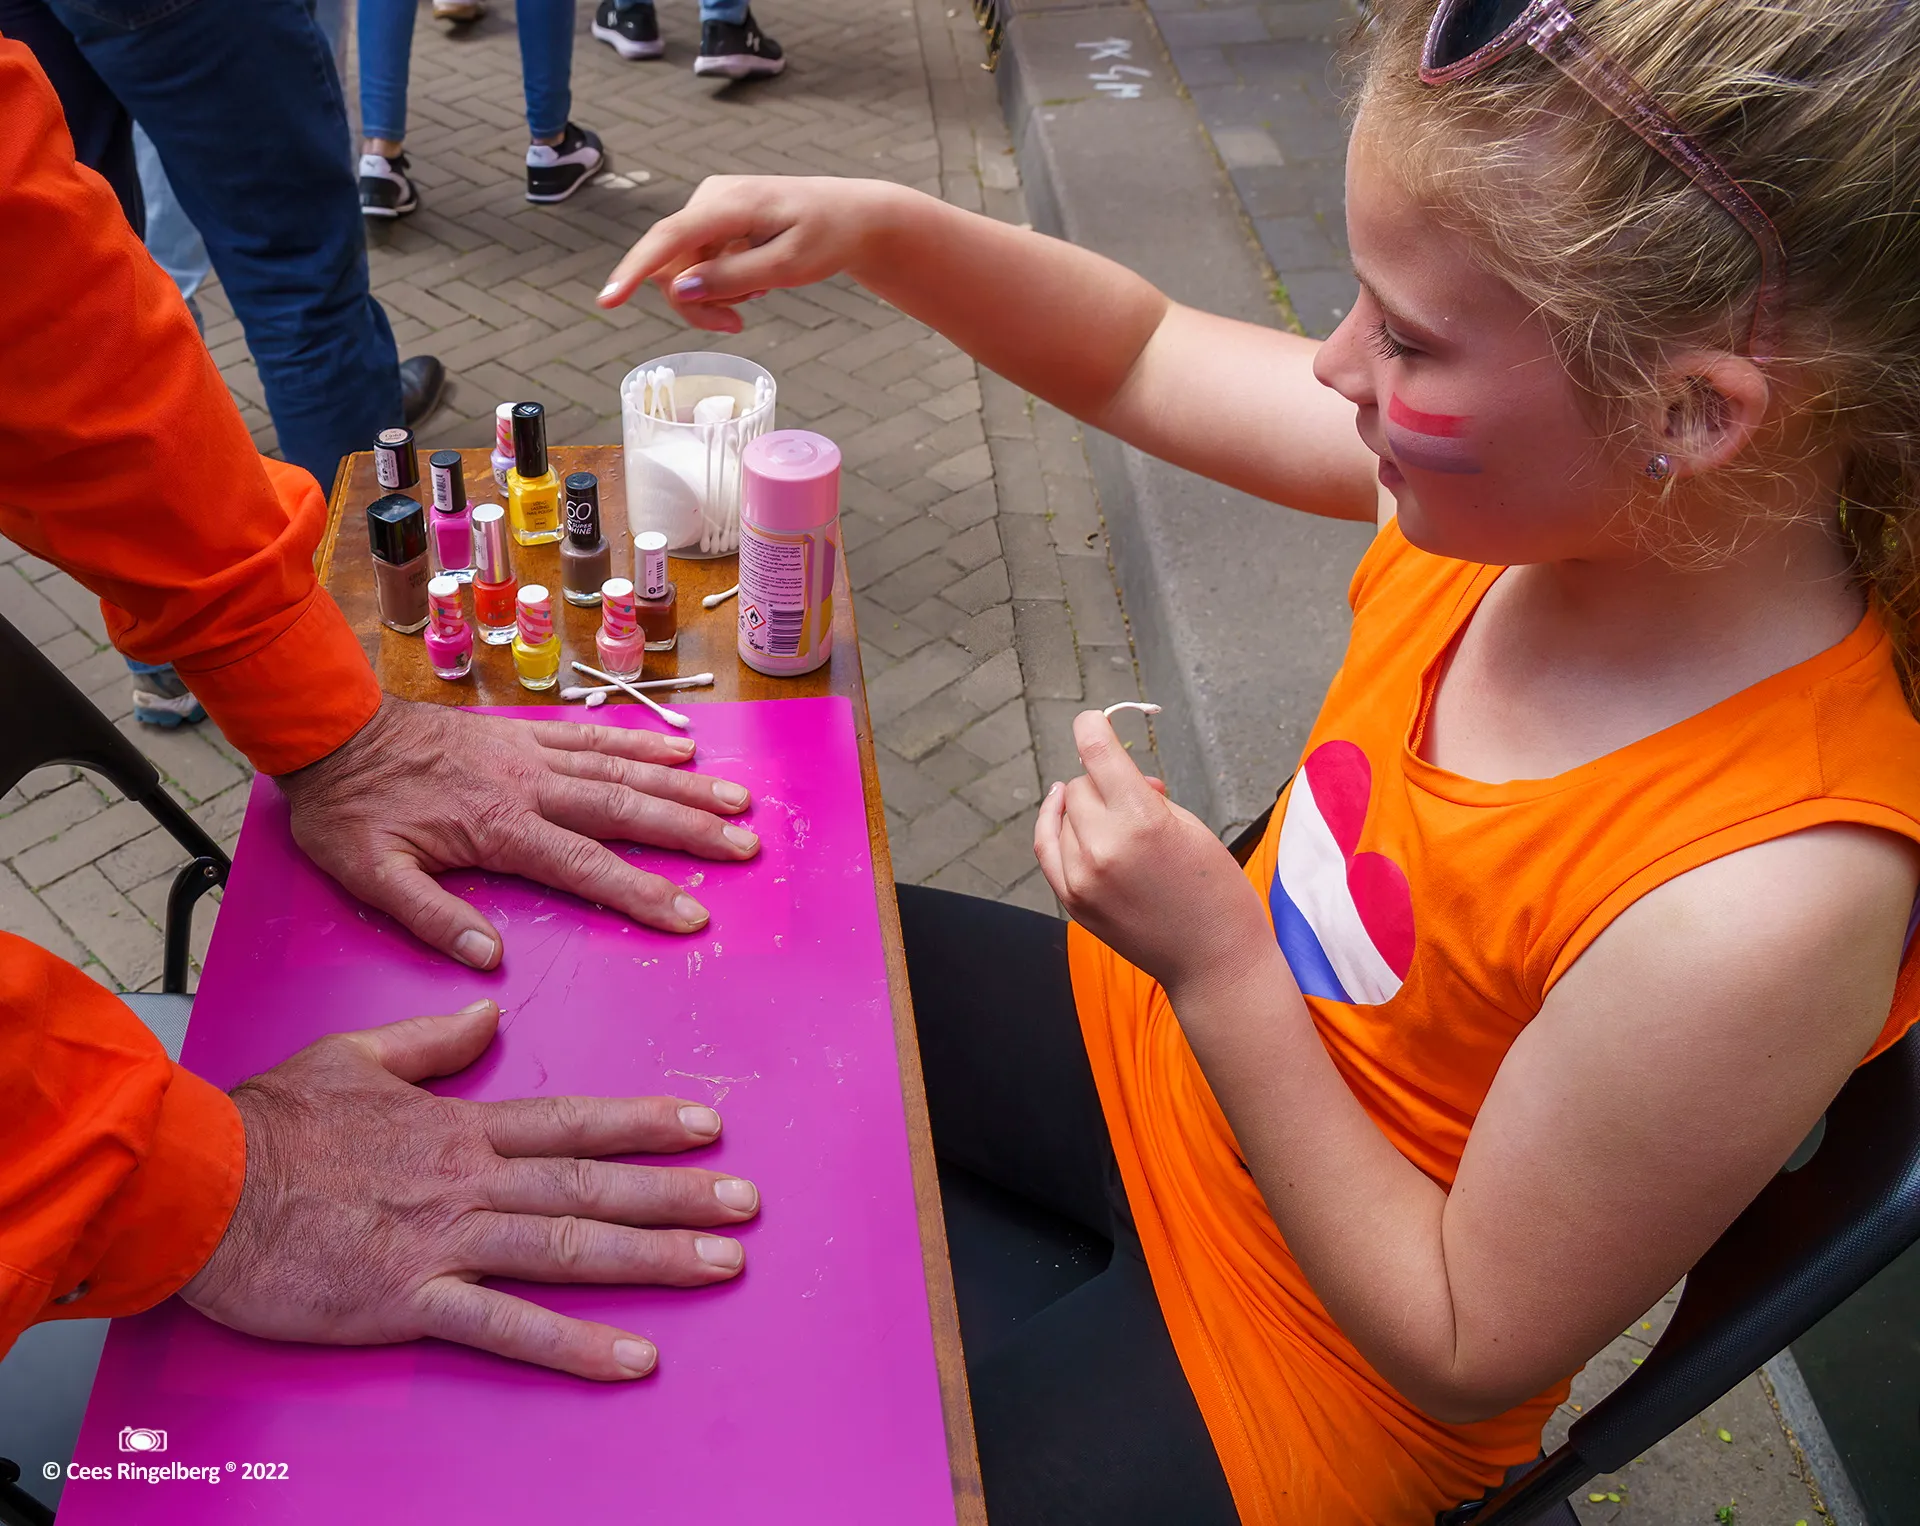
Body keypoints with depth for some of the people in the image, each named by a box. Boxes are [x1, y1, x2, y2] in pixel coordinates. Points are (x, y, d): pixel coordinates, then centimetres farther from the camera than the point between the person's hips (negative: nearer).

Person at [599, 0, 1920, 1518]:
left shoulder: (1764, 902, -37)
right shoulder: (1529, 483, -19)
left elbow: (1469, 1357, -23)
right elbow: (1140, 356, -3)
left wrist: (1215, 965, -30)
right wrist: (874, 226, -19)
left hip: (1282, 1354, -5)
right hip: (1177, 1041, 6)